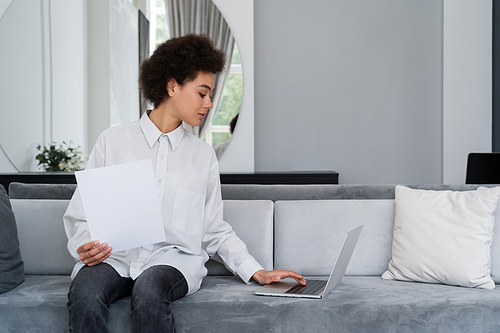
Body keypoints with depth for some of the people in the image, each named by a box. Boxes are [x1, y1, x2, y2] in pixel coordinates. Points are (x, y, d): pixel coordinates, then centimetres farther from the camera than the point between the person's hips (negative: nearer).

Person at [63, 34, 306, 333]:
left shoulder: (203, 155, 15)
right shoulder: (113, 141, 9)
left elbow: (214, 230, 16)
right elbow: (81, 215, 10)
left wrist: (257, 272, 5)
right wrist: (84, 246, -11)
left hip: (174, 259, 1)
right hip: (115, 257, 0)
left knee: (150, 290, -35)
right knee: (85, 292, -34)